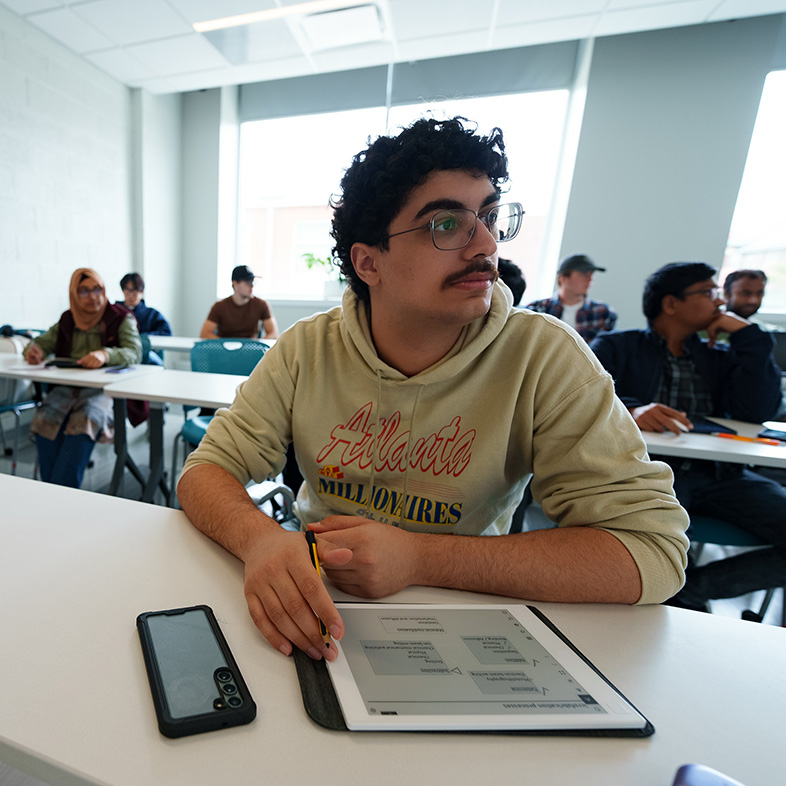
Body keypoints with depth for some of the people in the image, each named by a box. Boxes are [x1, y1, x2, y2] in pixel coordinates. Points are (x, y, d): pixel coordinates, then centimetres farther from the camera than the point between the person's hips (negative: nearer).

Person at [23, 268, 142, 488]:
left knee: (85, 421, -33)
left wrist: (105, 354, -32)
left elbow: (134, 352, -11)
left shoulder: (121, 318, 5)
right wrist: (33, 349, 0)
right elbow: (43, 342, 27)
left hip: (104, 388, -4)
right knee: (44, 419, -24)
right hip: (66, 386, 4)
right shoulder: (67, 320, 19)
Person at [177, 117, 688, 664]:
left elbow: (652, 548, -19)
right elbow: (208, 470, -9)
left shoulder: (545, 358, -17)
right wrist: (260, 537, -33)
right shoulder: (307, 350, -11)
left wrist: (421, 558, -30)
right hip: (320, 611, 1)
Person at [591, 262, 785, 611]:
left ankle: (688, 590, -1)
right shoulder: (617, 346, 10)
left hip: (717, 473, 6)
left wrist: (748, 336, 9)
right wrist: (629, 411, -28)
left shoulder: (719, 357, 24)